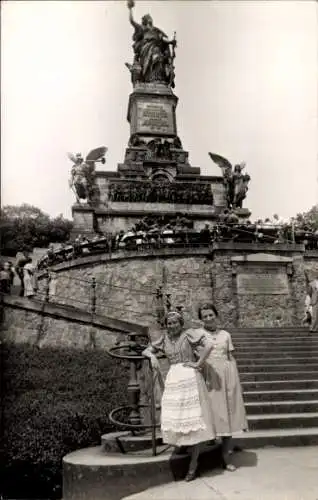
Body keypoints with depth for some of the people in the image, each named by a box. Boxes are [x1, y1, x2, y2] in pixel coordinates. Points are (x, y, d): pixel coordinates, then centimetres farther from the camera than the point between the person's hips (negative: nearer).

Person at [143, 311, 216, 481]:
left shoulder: (188, 334, -4)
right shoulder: (164, 339, 11)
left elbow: (209, 345, -15)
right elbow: (146, 350, 18)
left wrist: (198, 364, -12)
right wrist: (152, 356, -4)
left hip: (190, 378, -5)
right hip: (172, 379, 5)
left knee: (193, 420, -2)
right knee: (172, 419, -1)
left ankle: (193, 463, 7)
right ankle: (181, 442, 28)